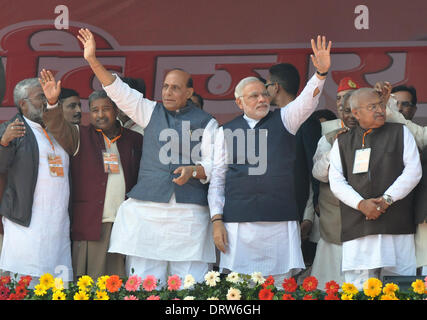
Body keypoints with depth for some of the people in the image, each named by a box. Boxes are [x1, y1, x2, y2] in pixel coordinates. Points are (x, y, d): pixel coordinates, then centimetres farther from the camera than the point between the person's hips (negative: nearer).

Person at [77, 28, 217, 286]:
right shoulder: (151, 112, 17)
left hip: (189, 211, -2)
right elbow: (119, 91, 10)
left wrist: (193, 171, -17)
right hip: (147, 207, 2)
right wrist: (93, 60, 1)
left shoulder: (206, 122, 10)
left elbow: (213, 163, 4)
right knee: (143, 281, -5)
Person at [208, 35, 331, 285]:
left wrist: (322, 73, -24)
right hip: (238, 224, 0)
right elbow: (217, 179, 9)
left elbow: (307, 102, -6)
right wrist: (217, 220, 0)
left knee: (281, 283, -1)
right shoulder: (227, 132, 10)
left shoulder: (283, 120, 12)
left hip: (281, 222, 1)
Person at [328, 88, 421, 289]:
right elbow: (336, 181, 7)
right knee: (358, 287, -7)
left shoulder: (400, 133, 13)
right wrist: (361, 203, -10)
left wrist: (388, 199, -8)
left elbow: (413, 171, 4)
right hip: (357, 226, 1)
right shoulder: (342, 142, 16)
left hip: (396, 225, -1)